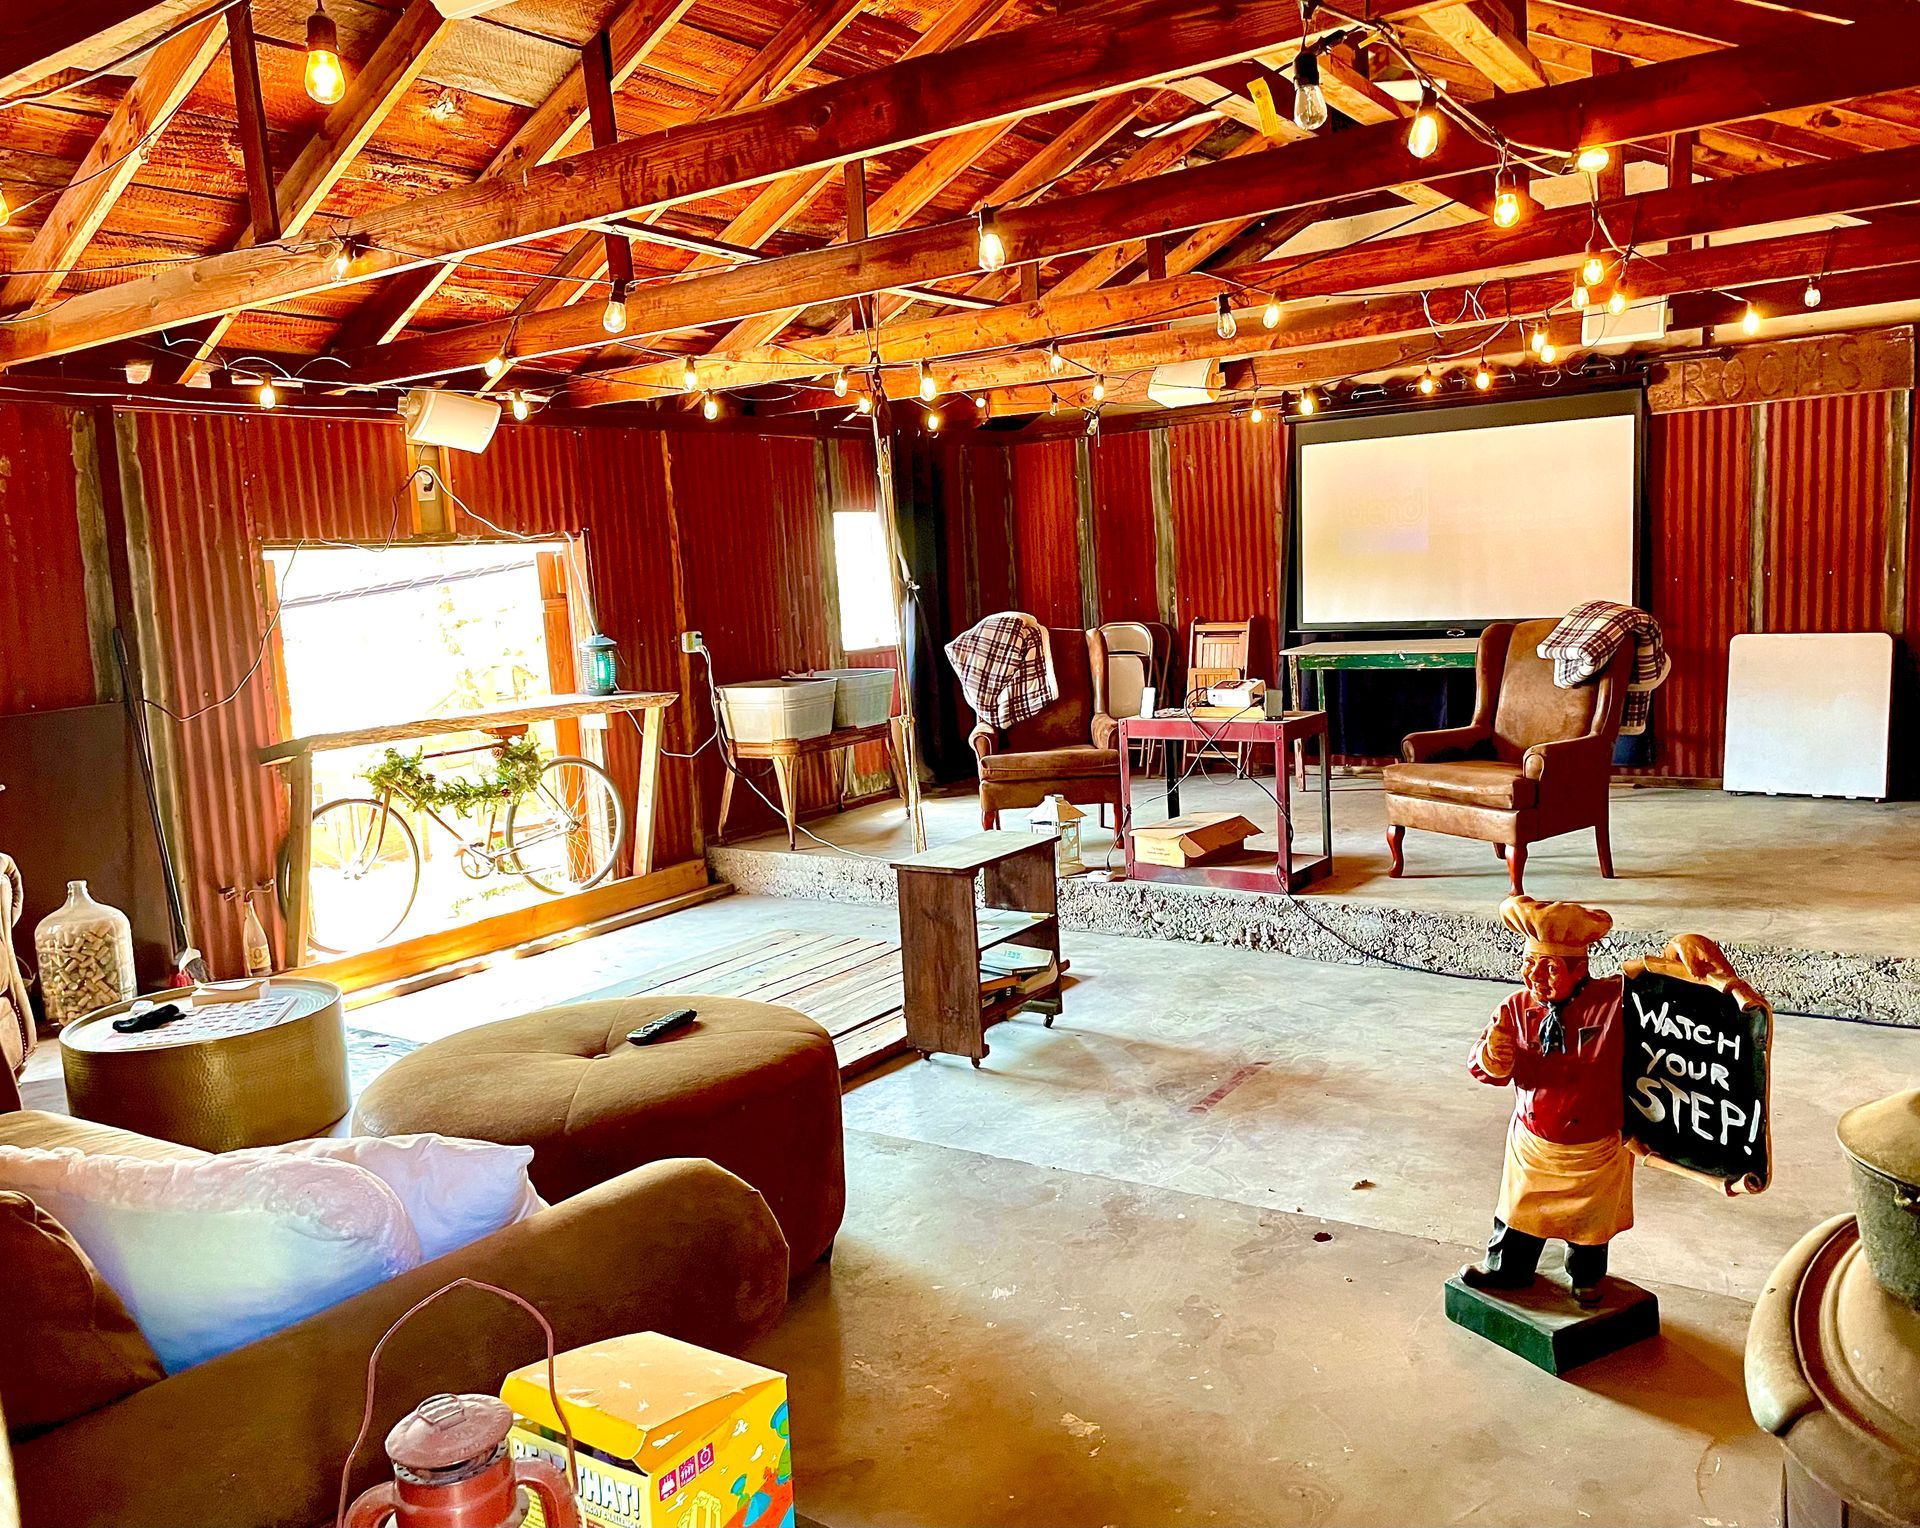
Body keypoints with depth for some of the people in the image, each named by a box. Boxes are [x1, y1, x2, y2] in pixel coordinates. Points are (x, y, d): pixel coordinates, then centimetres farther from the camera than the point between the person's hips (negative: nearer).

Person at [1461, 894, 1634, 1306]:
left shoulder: (1612, 1001, -20)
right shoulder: (1517, 1008, -11)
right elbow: (1491, 1070, -8)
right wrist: (1493, 1060, -31)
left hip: (1594, 1146, -2)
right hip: (1533, 1141, 2)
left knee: (1589, 1219, 21)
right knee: (1520, 1208, 21)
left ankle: (1587, 1277, 49)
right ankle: (1506, 1268, 47)